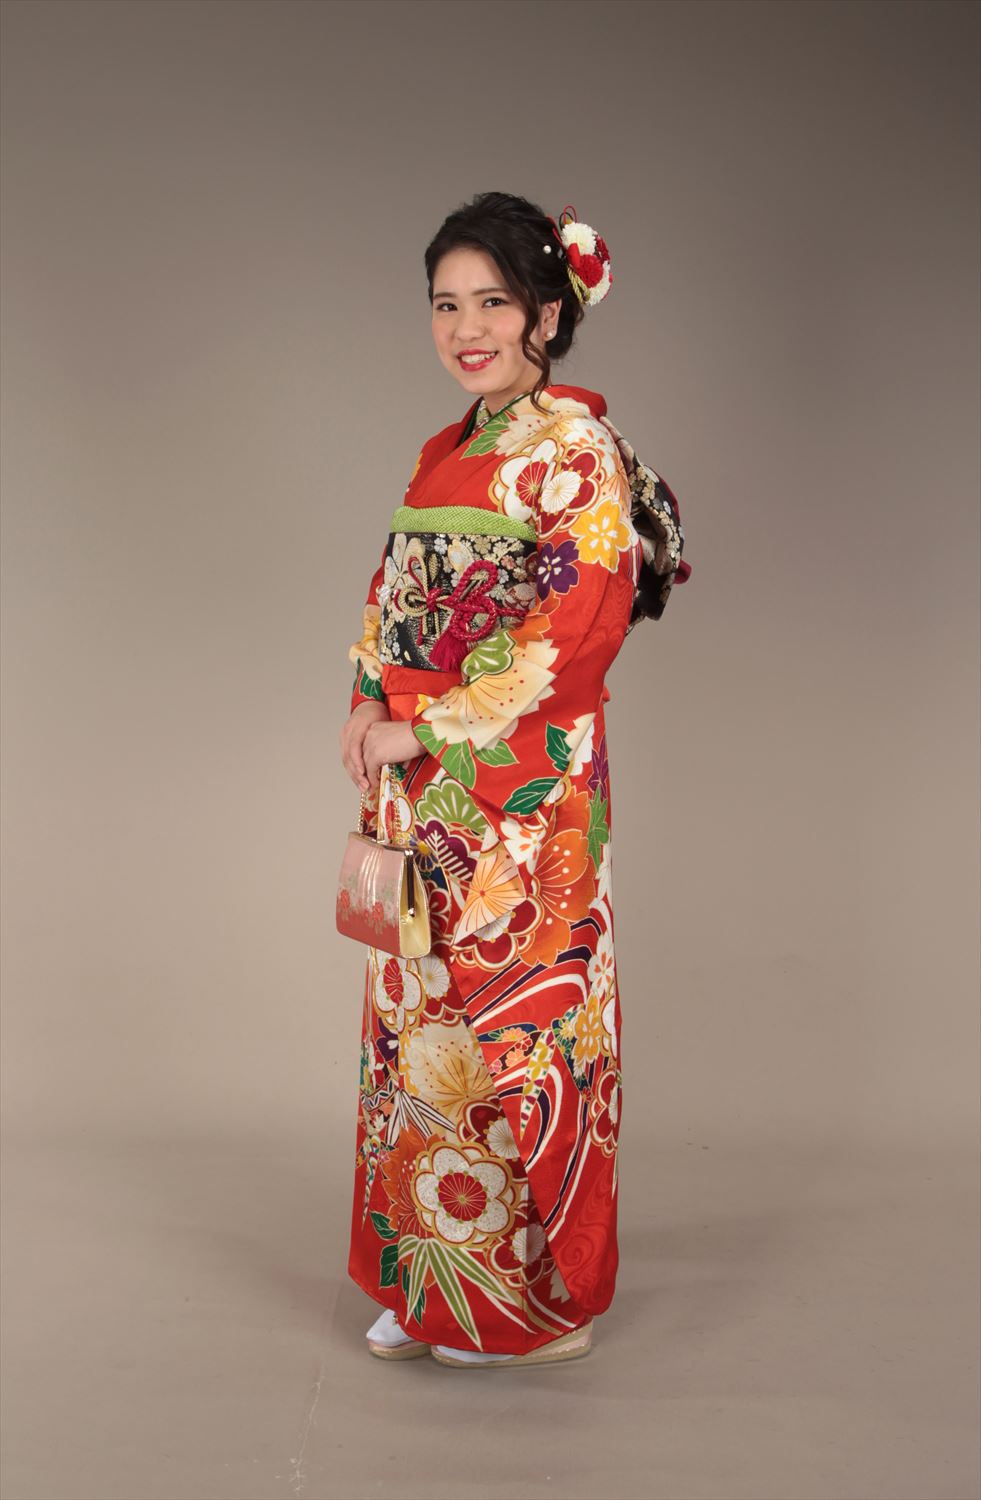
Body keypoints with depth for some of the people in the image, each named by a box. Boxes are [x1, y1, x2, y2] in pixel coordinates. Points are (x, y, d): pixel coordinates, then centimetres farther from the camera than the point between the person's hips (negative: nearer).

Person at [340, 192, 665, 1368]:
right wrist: (371, 700, -1)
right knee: (420, 1019, 11)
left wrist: (429, 720, -15)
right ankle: (431, 1283, 26)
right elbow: (392, 595, 18)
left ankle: (535, 1293, 17)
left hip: (525, 791, -8)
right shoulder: (444, 451, 16)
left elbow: (582, 618, -17)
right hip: (425, 789, 8)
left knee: (515, 1020, -1)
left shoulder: (572, 442, -8)